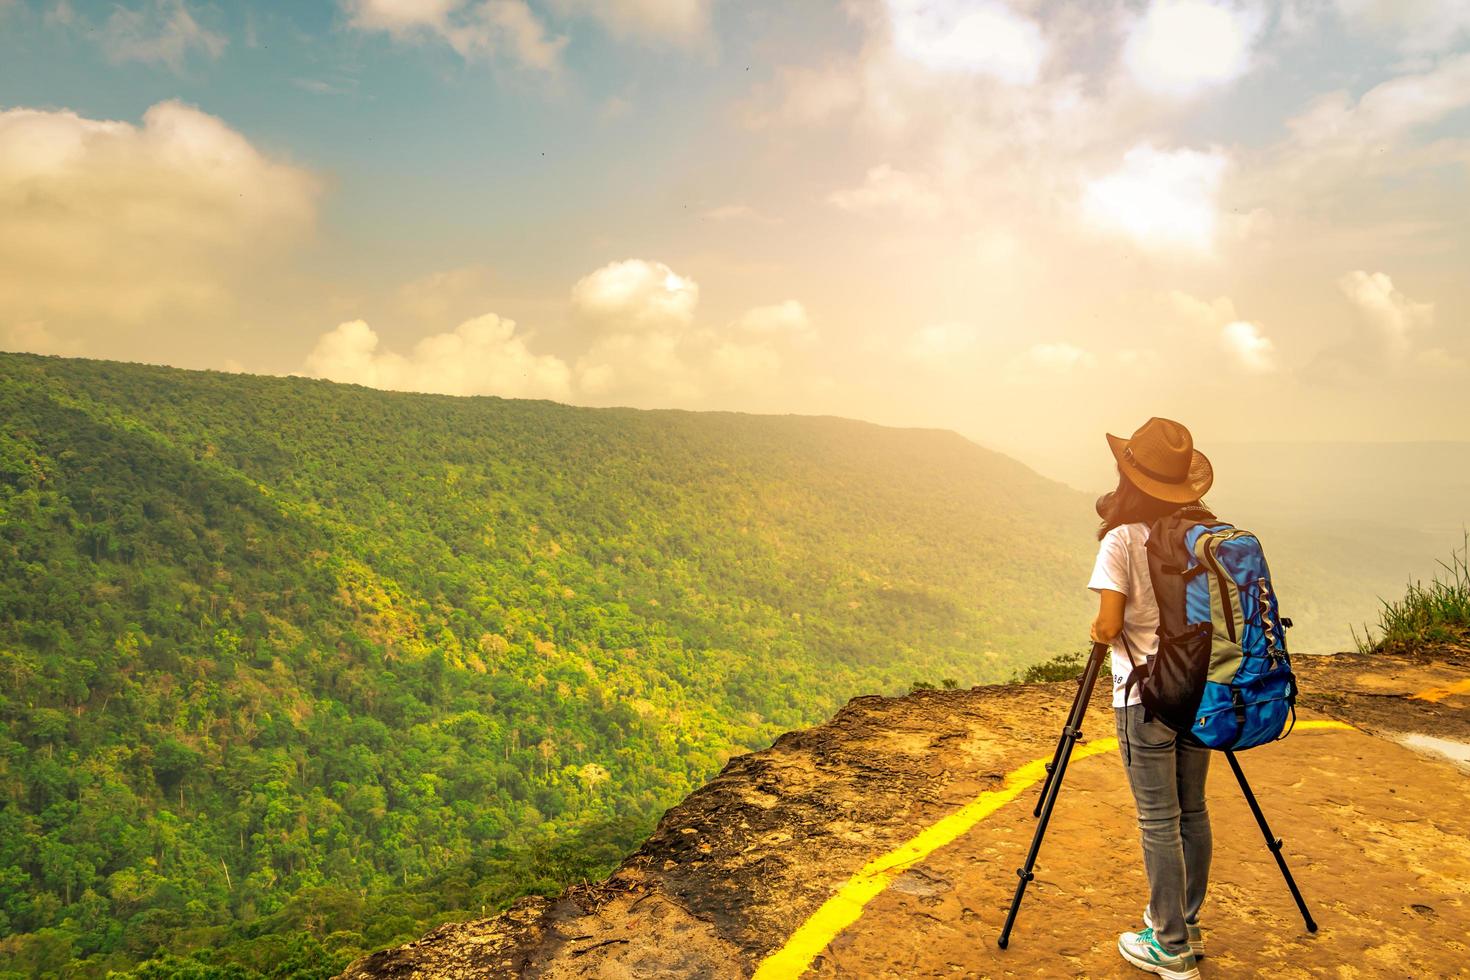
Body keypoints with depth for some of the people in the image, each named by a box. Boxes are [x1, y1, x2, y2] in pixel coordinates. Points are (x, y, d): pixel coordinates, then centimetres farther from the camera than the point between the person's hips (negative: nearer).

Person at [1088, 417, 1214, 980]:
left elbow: (1109, 627, -16)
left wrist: (1097, 631, 4)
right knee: (1192, 811, 17)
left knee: (1159, 822, 2)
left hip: (1146, 696, -6)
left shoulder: (1122, 539, -15)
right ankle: (1185, 924, 31)